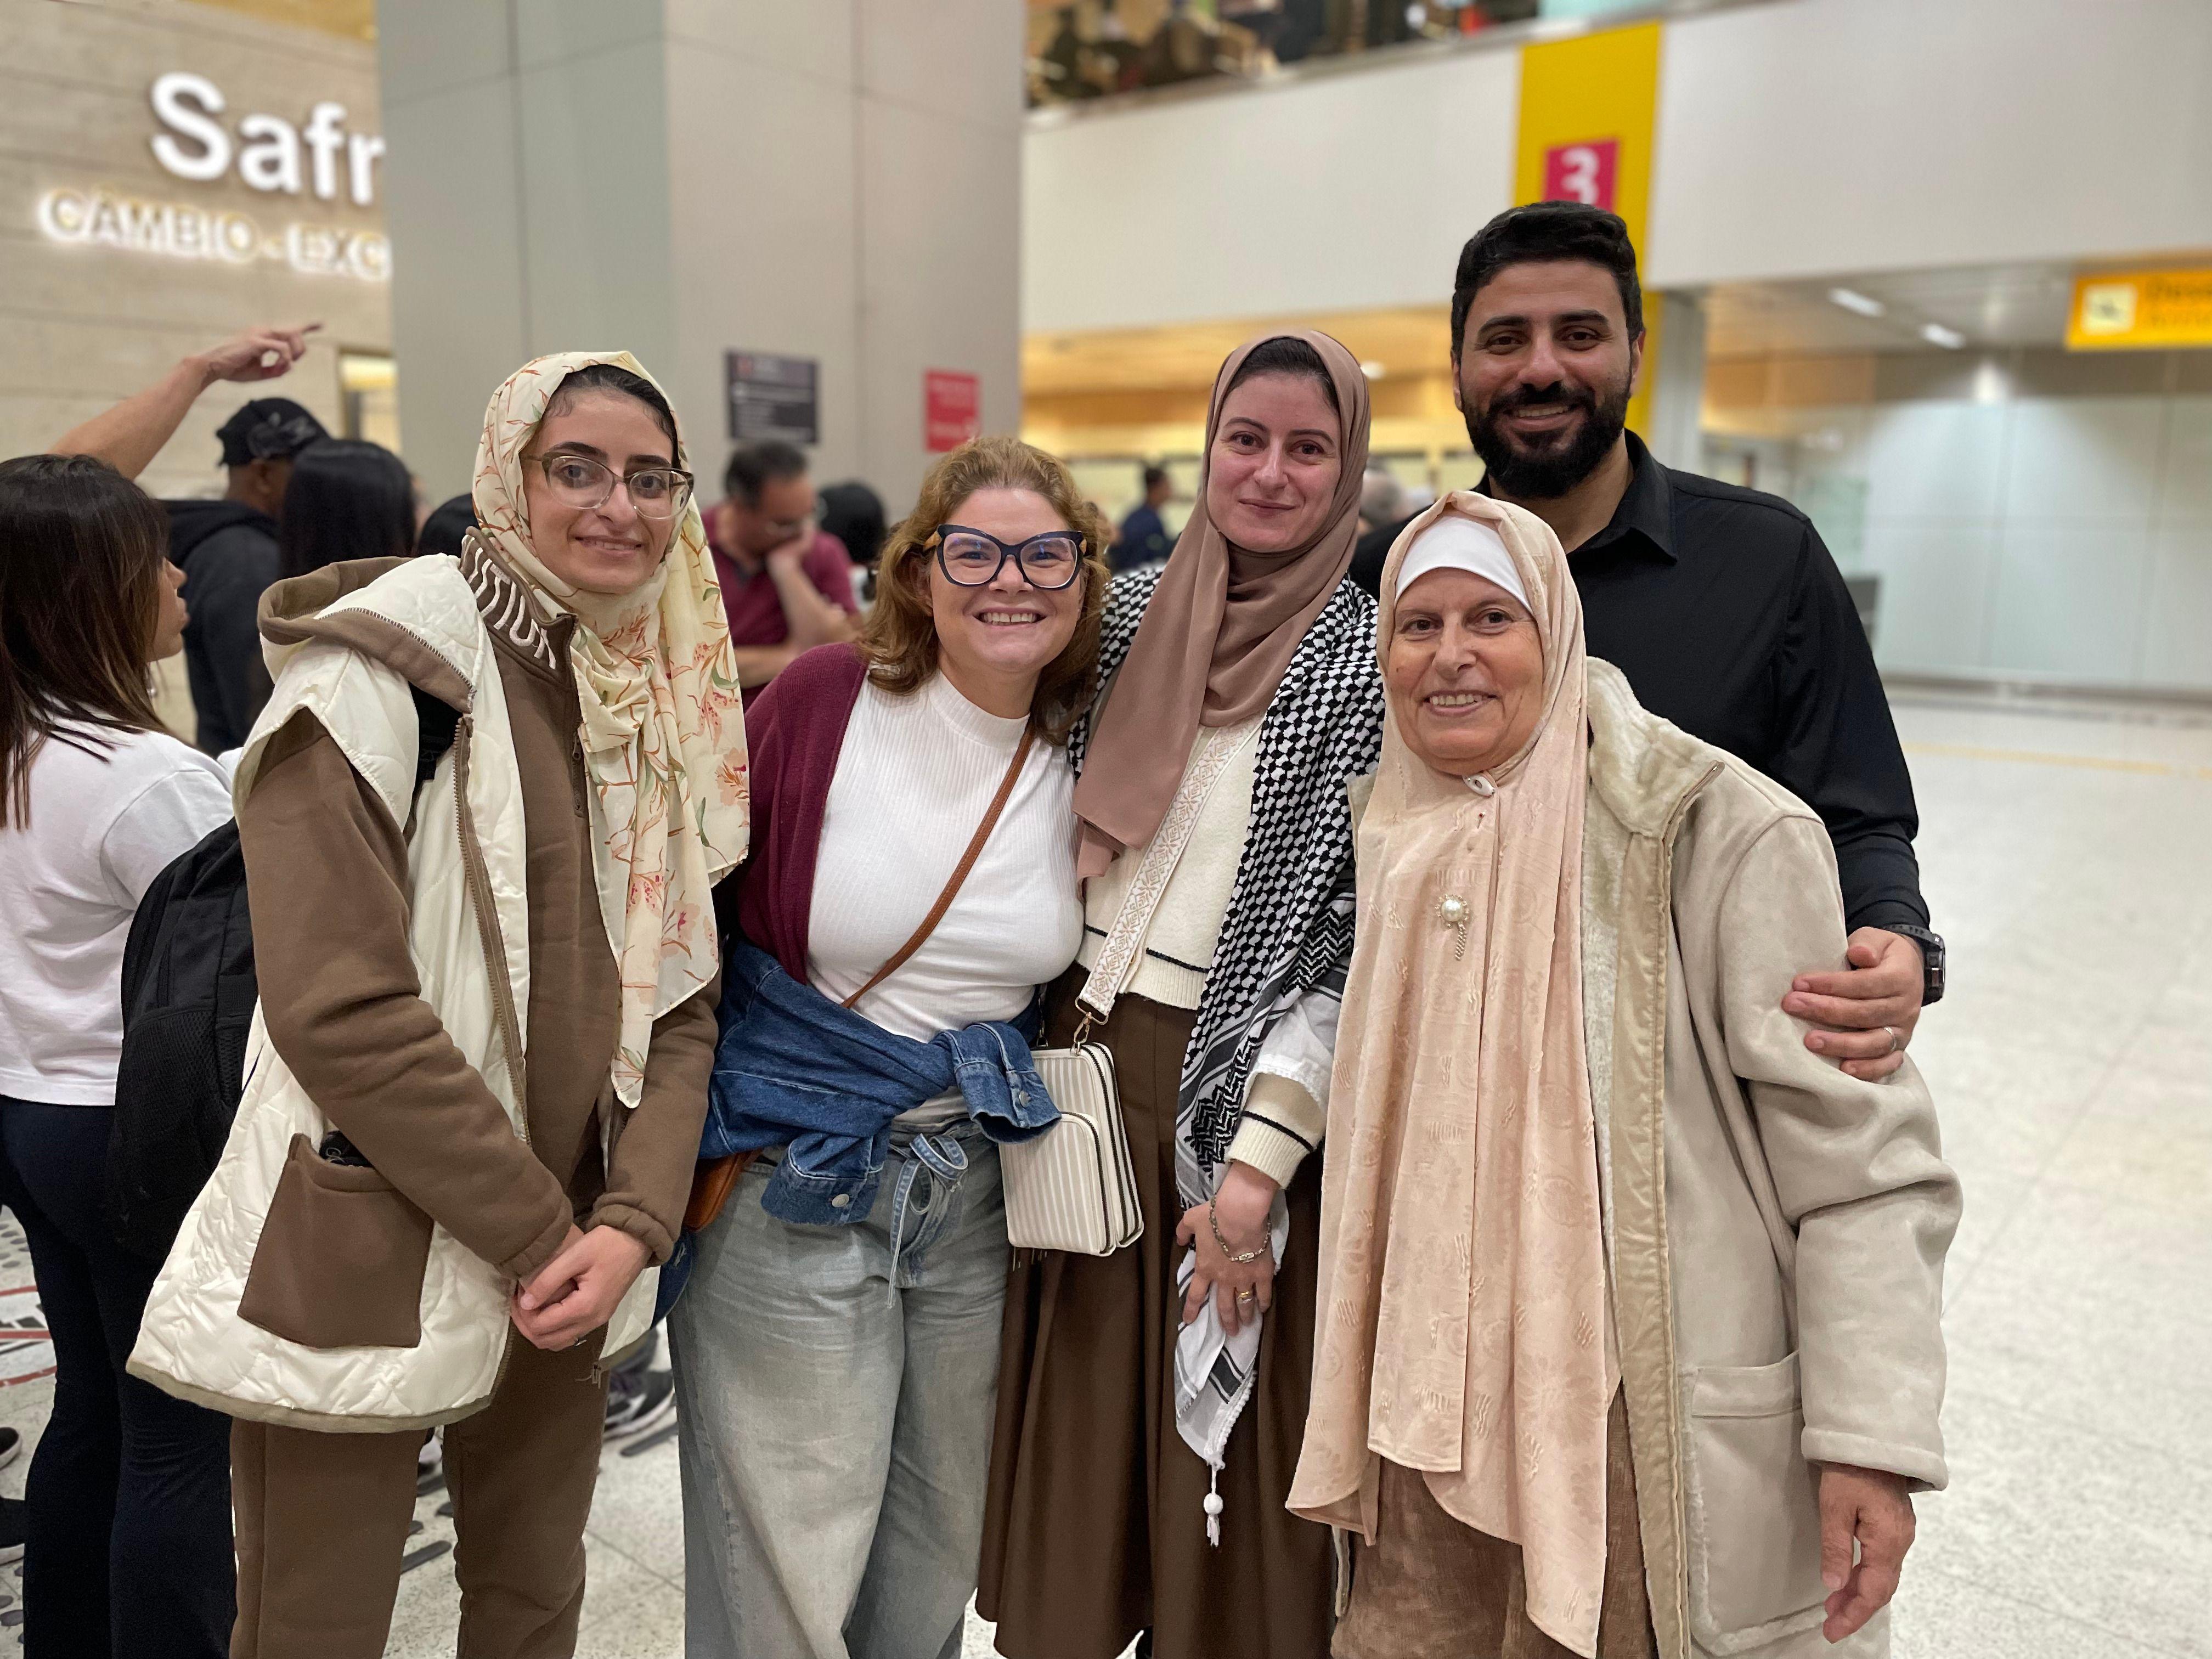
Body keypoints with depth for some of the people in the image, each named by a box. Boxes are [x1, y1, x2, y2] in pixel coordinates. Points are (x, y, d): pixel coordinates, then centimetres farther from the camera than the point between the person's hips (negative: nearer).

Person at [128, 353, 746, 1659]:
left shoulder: (668, 705, 6)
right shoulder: (383, 668, -13)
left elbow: (681, 996, 5)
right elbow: (342, 1007, -20)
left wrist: (633, 1220, -8)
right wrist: (540, 1233, -14)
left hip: (568, 1262, 6)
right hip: (359, 1261, -5)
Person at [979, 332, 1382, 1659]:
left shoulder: (1368, 663, -7)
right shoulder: (1127, 611, 6)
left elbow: (1360, 938, -11)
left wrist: (1261, 1156, -15)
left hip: (1230, 1089, -4)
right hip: (1076, 1063, 4)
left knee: (1217, 1458, 9)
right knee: (1072, 1429, 17)